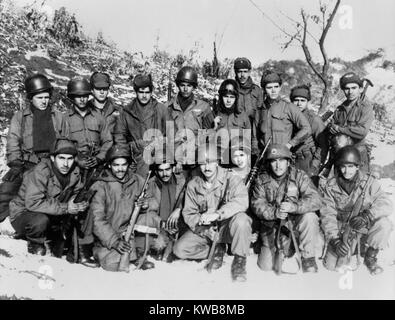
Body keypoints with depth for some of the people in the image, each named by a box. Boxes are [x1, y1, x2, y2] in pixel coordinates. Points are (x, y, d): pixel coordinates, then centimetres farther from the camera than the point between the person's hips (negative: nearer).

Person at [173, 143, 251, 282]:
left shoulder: (230, 179, -12)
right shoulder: (193, 185, 1)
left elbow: (241, 201, -30)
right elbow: (188, 213, 0)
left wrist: (217, 214, -43)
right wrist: (204, 229, -19)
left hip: (226, 227, -4)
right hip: (203, 230, 4)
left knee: (241, 219, -37)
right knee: (180, 249, -14)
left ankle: (239, 261, -16)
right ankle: (217, 250, 7)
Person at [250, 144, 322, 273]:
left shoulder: (299, 176, -7)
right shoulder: (262, 180, -1)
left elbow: (316, 199, -19)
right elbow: (257, 204, -11)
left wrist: (294, 206, -37)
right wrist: (274, 212, -31)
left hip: (295, 222, -1)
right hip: (272, 226, 2)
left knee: (309, 217, -34)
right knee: (266, 266, -4)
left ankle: (308, 258, -14)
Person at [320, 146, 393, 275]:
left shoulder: (369, 182, -6)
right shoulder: (330, 186, -6)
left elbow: (386, 204, -17)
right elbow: (327, 215, -12)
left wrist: (367, 215, -36)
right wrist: (334, 240, -25)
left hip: (364, 229, 0)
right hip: (341, 232, 0)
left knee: (384, 224, -30)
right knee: (331, 265, -15)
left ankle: (370, 257, -3)